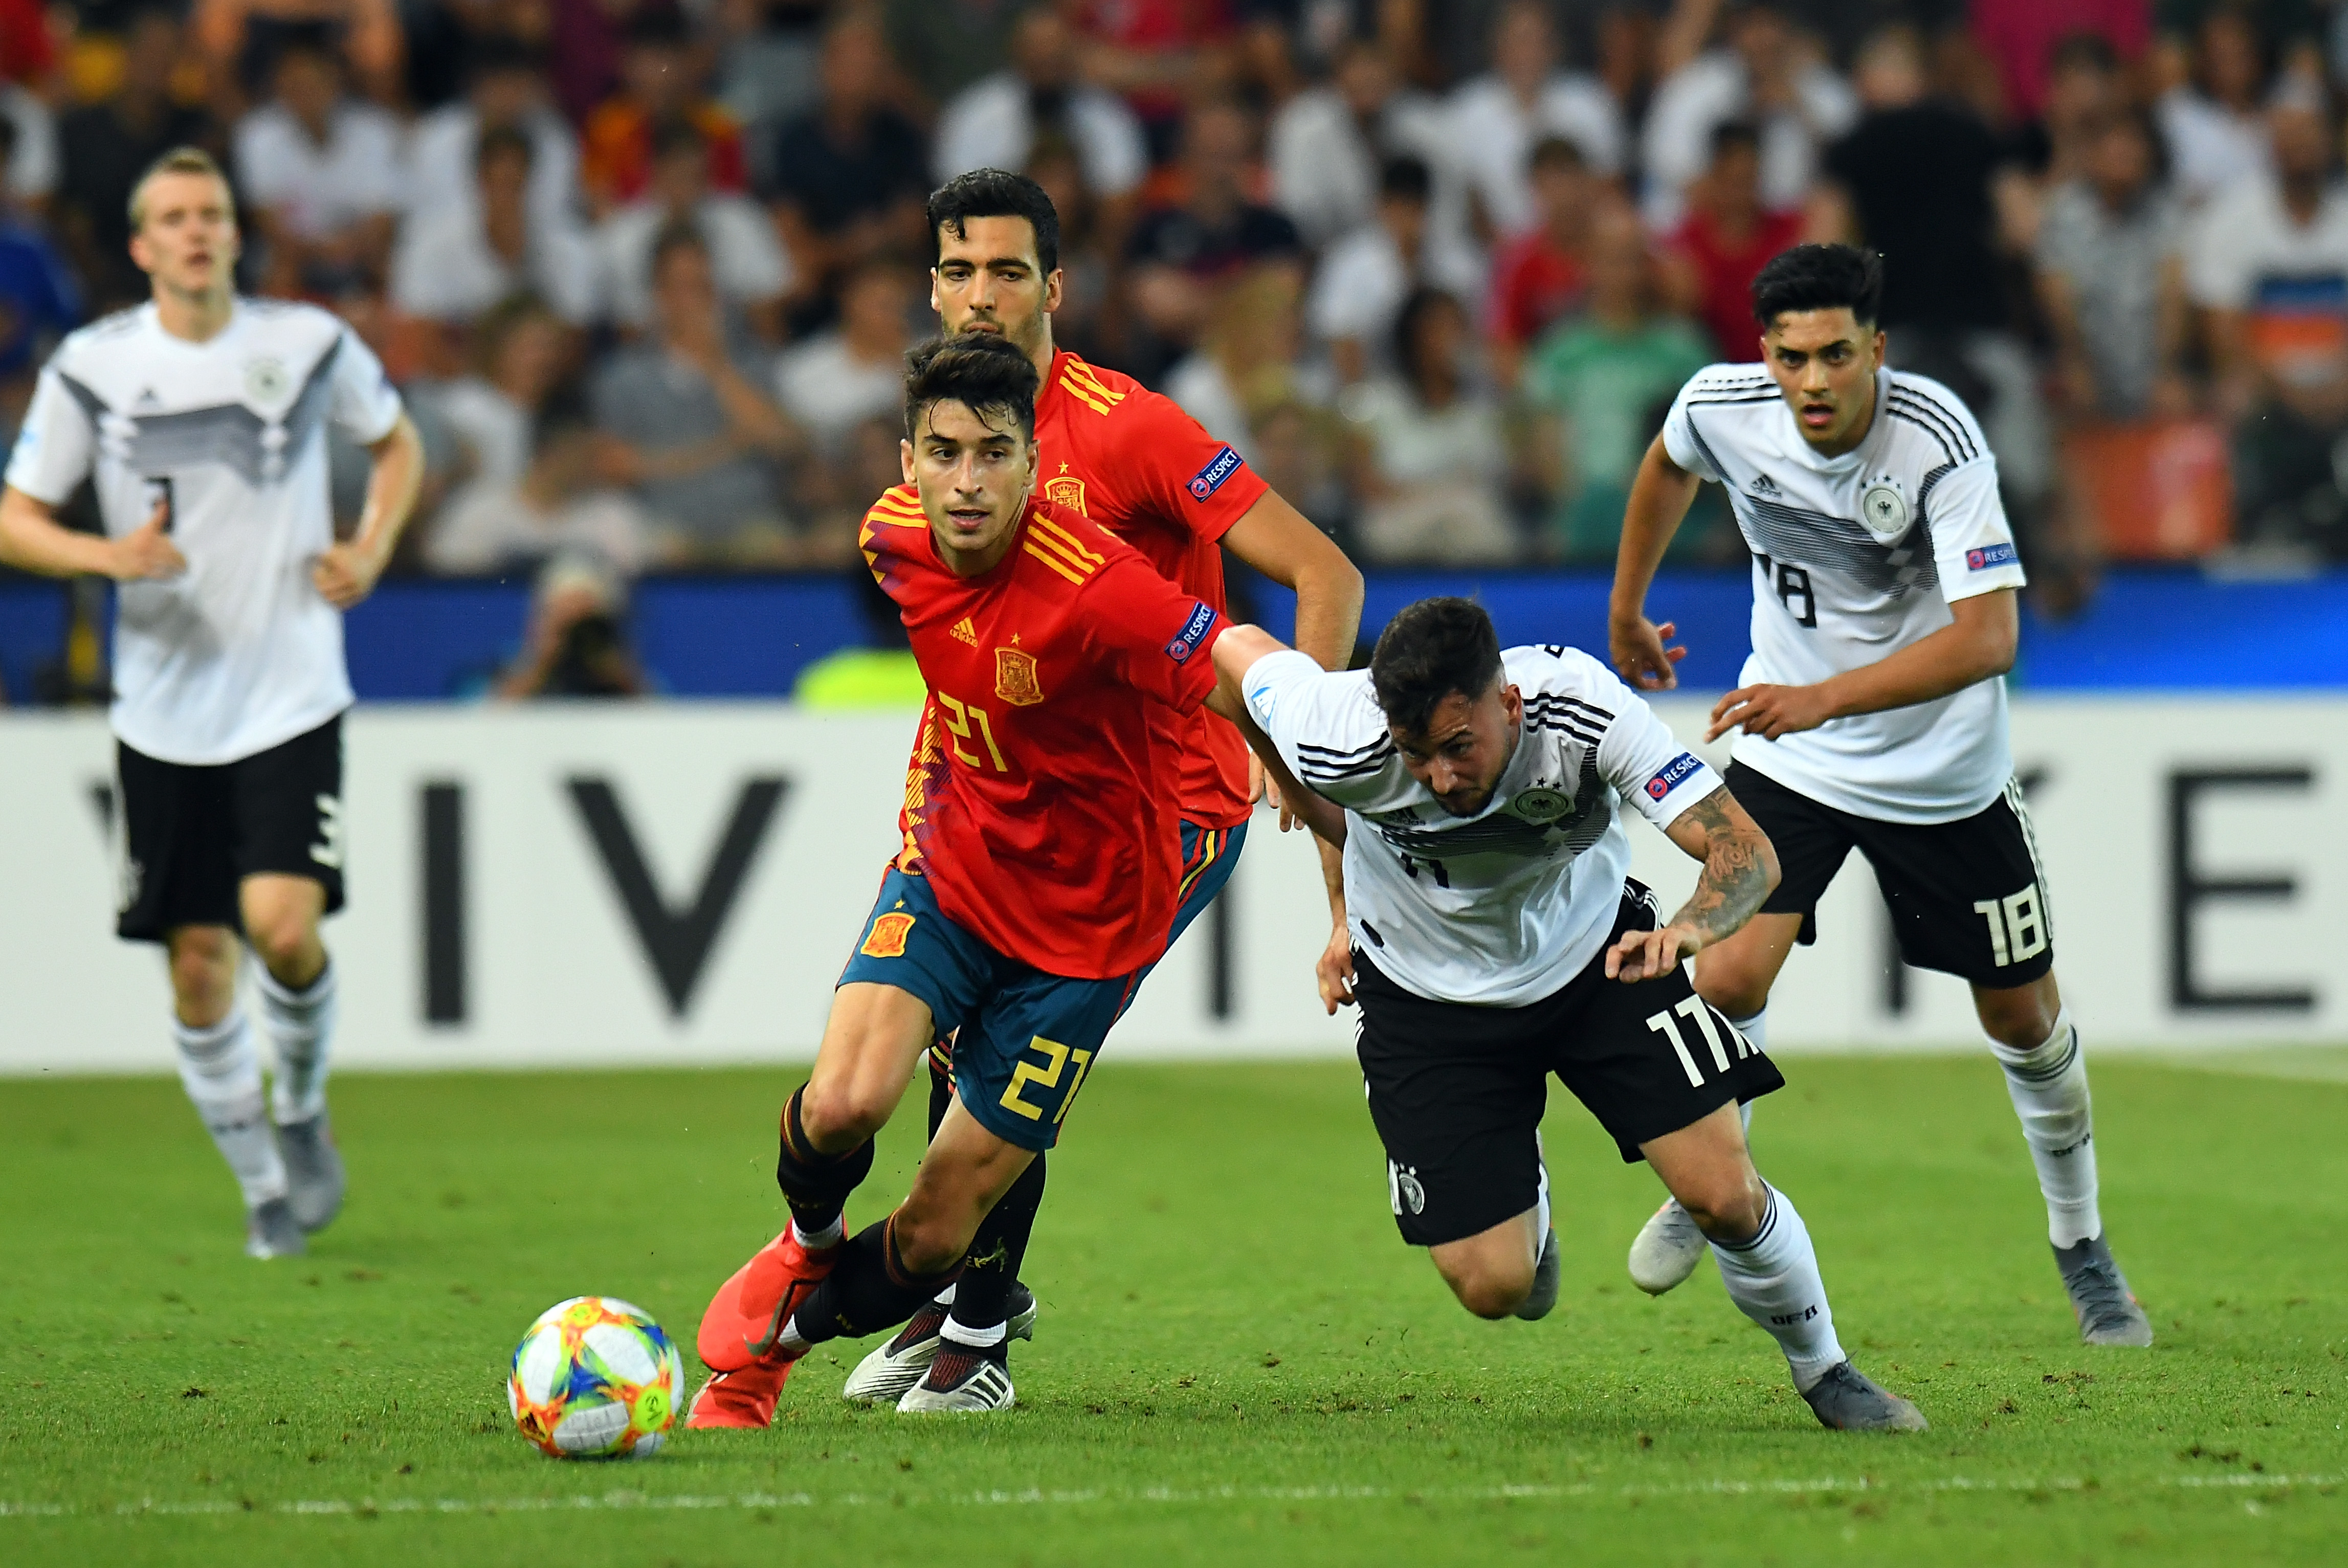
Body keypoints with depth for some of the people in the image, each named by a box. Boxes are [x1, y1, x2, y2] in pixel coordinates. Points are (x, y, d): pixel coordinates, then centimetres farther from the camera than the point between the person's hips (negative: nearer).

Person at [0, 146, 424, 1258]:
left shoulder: (310, 345, -1)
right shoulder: (92, 367, -2)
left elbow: (397, 440, 18)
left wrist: (372, 549, 1)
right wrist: (105, 555, -17)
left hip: (292, 698, -1)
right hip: (165, 711, 1)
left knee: (283, 925, -18)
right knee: (198, 962, 2)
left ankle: (302, 1108, 12)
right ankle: (263, 1185, 20)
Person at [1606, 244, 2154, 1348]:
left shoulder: (1939, 441, -28)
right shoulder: (1721, 407, -16)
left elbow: (1988, 637, -36)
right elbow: (1669, 466, 11)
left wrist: (1826, 697, -45)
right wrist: (1626, 611, 24)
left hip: (1944, 770, -2)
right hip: (1788, 756, 2)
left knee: (2025, 1015, 8)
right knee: (1728, 978, -15)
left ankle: (2081, 1245, 32)